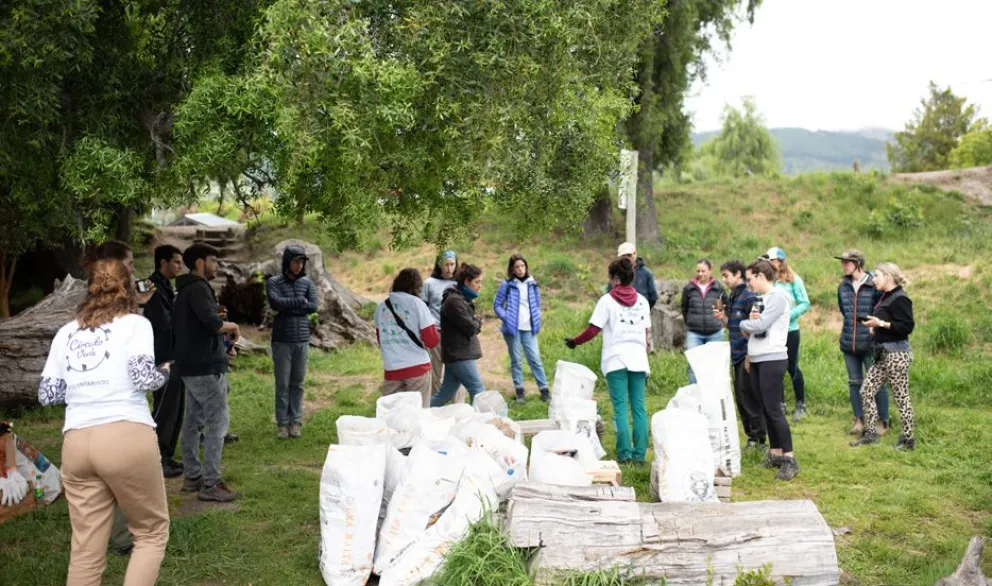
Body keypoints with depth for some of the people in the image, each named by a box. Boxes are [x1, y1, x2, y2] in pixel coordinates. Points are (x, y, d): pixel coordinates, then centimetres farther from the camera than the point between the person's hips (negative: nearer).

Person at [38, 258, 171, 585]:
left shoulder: (66, 332, 16)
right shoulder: (135, 324, 4)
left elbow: (47, 393, 15)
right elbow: (144, 378, -9)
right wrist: (164, 372, 12)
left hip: (75, 443, 4)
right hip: (127, 437, -4)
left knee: (86, 550, 10)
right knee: (152, 533, 12)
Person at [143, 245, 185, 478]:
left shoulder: (166, 287, 17)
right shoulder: (155, 287, -15)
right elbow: (164, 322, -22)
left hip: (173, 357, 10)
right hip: (164, 358, -10)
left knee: (175, 409, 13)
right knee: (164, 409, -6)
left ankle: (166, 456, 21)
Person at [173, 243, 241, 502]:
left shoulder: (186, 290, 16)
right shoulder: (198, 288, -16)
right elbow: (212, 322, -29)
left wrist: (221, 344, 15)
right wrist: (233, 326, -10)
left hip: (191, 365, 10)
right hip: (206, 367, -10)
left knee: (194, 420, 14)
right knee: (218, 421, -7)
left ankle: (192, 476, 22)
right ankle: (210, 484, -7)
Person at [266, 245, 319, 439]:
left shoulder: (307, 282, 8)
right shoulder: (274, 282, 1)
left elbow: (313, 307, -4)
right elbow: (275, 303, -17)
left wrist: (287, 307, -9)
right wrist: (300, 301, -11)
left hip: (302, 340, 2)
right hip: (282, 340, -2)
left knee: (298, 383, 6)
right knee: (282, 383, 1)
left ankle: (296, 421, 13)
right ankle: (283, 423, 7)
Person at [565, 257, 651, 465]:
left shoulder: (607, 300, -3)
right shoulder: (642, 300, 10)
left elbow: (593, 330, -6)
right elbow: (648, 333, 13)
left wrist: (574, 342, 8)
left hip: (616, 360, -3)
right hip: (638, 359, 4)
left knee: (620, 407, -2)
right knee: (639, 407, 5)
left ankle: (625, 453, -6)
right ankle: (640, 454, 3)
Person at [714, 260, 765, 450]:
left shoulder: (749, 296, -12)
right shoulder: (733, 297, 14)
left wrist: (750, 356, -19)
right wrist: (723, 318, 1)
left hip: (747, 355, -9)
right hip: (737, 356, 9)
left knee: (750, 398, -4)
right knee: (741, 398, 12)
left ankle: (759, 439, 4)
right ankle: (751, 436, 20)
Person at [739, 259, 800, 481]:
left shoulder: (778, 296, -10)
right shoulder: (760, 298, 15)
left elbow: (760, 325, -17)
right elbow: (754, 325, 15)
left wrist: (744, 323, -1)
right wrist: (751, 320, -4)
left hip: (773, 360, -9)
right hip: (757, 360, 9)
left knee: (773, 409, -9)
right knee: (766, 409, 11)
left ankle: (790, 460, -5)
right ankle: (775, 454, 19)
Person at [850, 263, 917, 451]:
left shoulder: (899, 298, -15)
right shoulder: (886, 297, 14)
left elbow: (907, 326, -21)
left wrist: (880, 323, -20)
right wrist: (876, 329, 6)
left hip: (897, 354, -10)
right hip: (883, 354, 10)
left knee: (901, 396, 0)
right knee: (866, 391, 9)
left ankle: (908, 438, 11)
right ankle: (870, 433, 16)